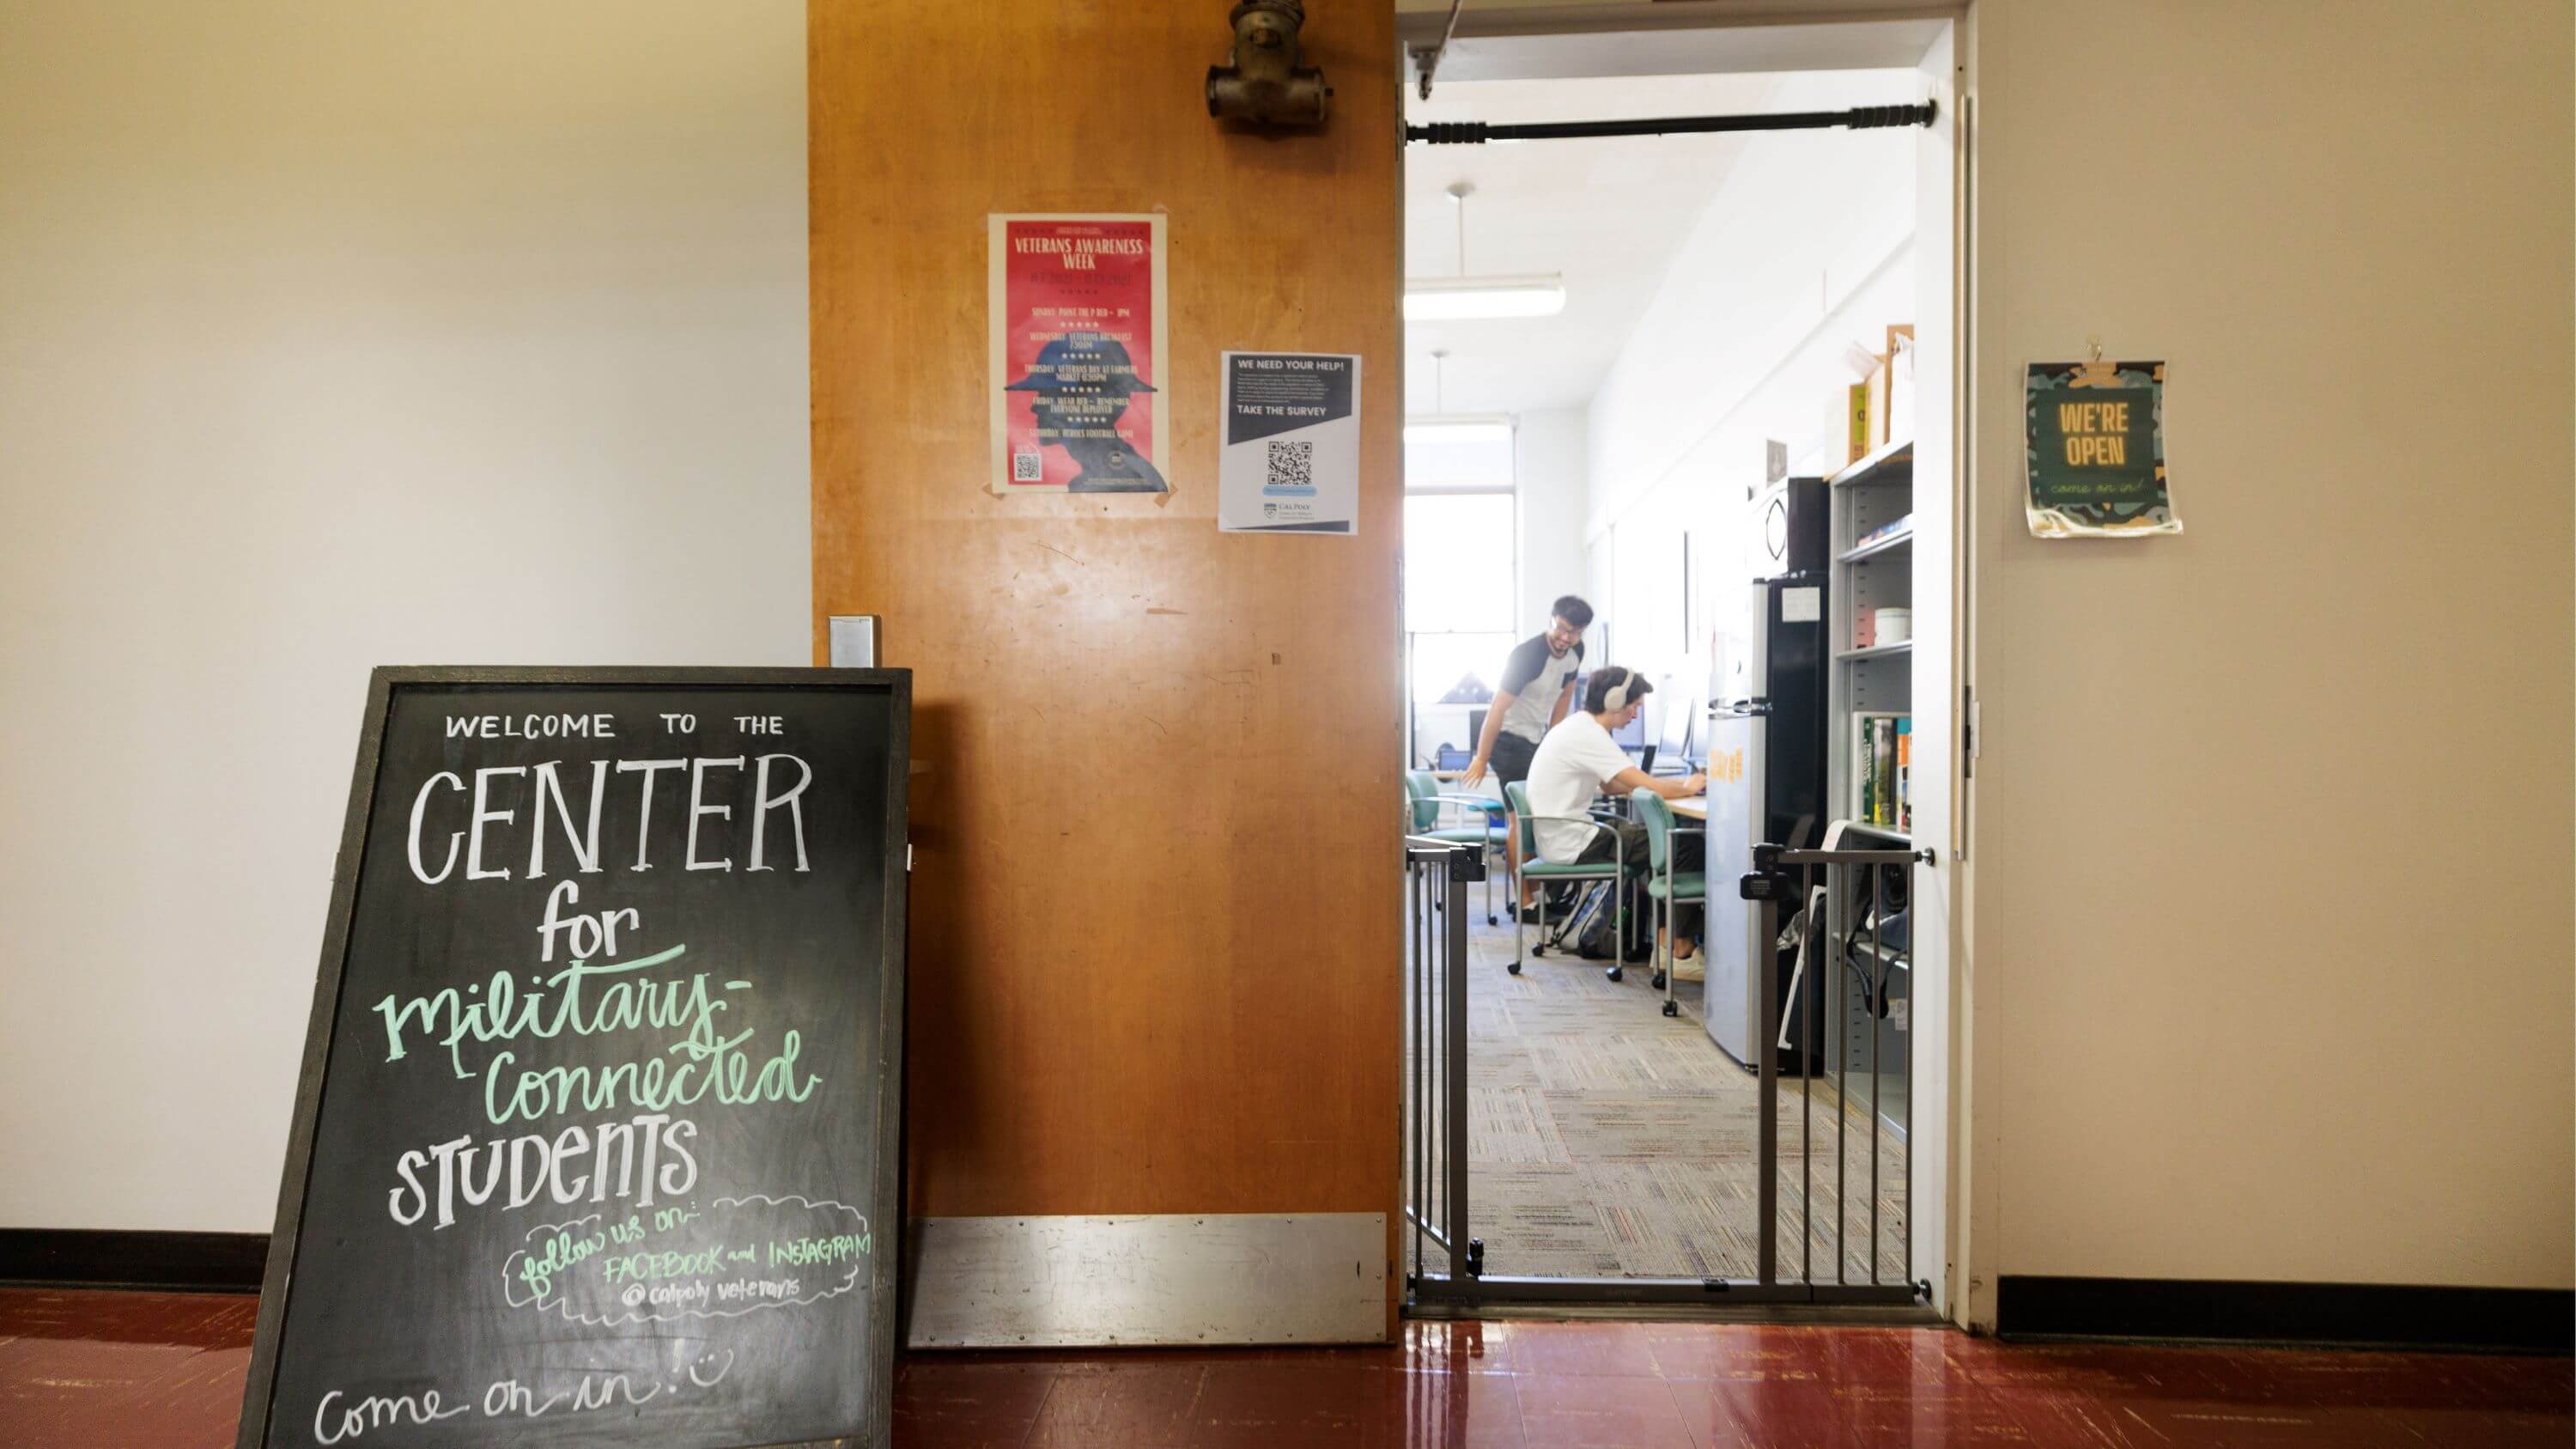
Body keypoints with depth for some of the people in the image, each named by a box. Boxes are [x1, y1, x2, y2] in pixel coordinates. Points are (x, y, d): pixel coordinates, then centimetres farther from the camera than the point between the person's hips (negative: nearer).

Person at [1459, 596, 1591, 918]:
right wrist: (1480, 759, -25)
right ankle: (1524, 901, -7)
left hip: (1535, 739, 8)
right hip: (1508, 738, -8)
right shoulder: (1527, 655, -26)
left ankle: (1532, 890, 18)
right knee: (1522, 817, -10)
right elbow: (1497, 708, -26)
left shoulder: (1575, 652, -2)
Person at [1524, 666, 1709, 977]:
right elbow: (1651, 788, -21)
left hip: (1563, 837, 10)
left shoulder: (1579, 726, 13)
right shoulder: (1588, 734, -18)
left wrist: (1680, 783, 10)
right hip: (1571, 844, -10)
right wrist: (1688, 787, 0)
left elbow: (1616, 785, 19)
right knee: (1688, 847, -7)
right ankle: (1681, 950, 1)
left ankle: (1662, 939, 18)